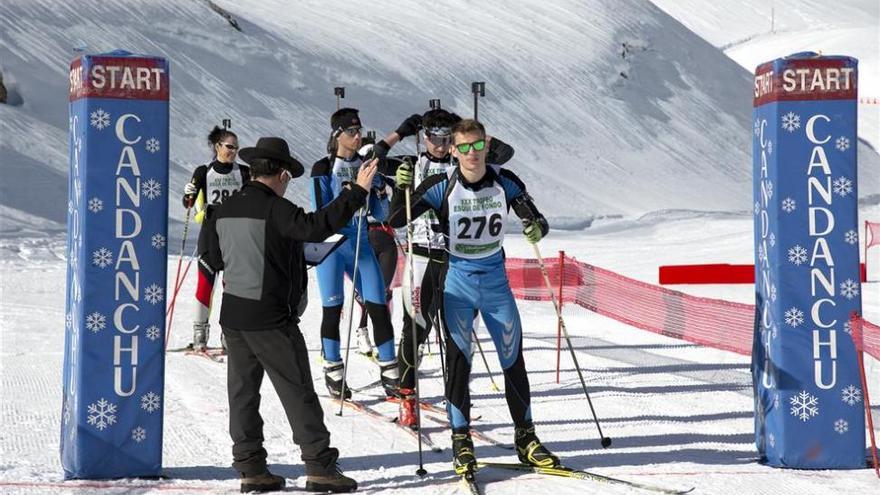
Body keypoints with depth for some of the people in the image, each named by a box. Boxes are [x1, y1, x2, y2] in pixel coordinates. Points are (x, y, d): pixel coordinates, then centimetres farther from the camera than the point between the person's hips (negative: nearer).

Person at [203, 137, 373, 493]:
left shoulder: (225, 210, 8)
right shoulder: (275, 209, -15)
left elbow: (215, 259, 18)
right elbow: (315, 227, -29)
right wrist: (356, 192, -26)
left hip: (233, 314, 7)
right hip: (271, 318, -7)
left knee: (243, 390, 10)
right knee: (298, 392, -1)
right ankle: (319, 466, -1)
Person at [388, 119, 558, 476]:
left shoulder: (505, 183, -6)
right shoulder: (442, 187, -12)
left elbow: (536, 220, -2)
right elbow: (396, 221, -13)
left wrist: (537, 229, -26)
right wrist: (402, 189, -31)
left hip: (495, 279, 2)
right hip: (458, 281, -2)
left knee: (513, 359, 5)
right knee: (458, 359, -8)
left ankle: (526, 437, 17)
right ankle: (461, 440, 0)